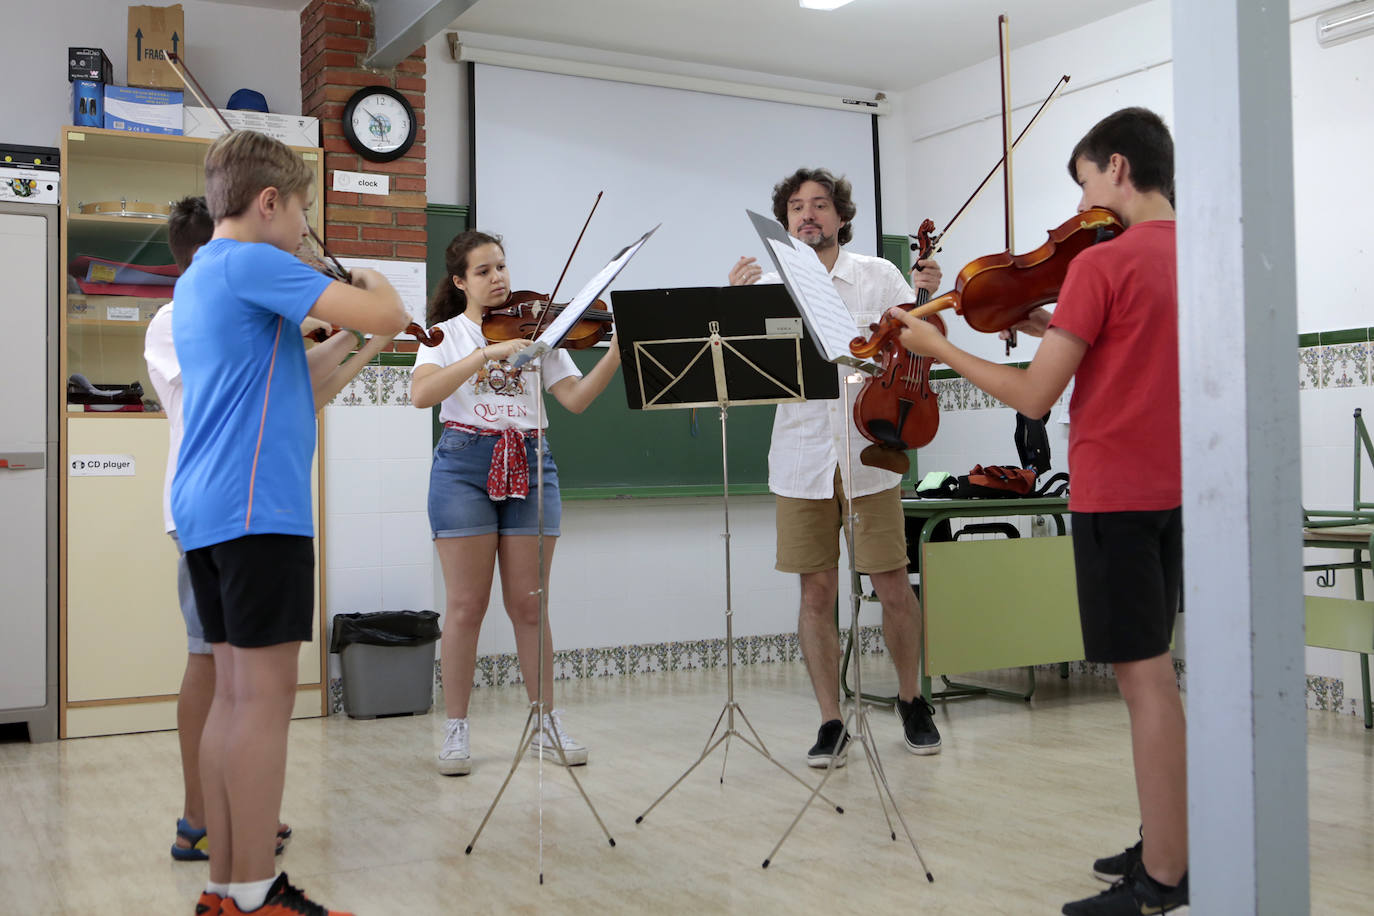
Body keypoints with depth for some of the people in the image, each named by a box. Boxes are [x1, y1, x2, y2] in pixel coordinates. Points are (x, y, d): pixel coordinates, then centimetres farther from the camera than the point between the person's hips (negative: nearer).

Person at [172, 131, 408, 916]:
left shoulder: (198, 278, 20)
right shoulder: (253, 264, -9)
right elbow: (387, 317, -18)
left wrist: (353, 358, 20)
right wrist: (377, 283, 3)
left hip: (205, 507, 10)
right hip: (259, 507, -10)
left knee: (235, 692, 10)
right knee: (266, 695, -6)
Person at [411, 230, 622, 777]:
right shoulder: (447, 333, 7)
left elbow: (575, 399, 1)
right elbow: (421, 394, -13)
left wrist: (618, 351, -13)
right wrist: (489, 353, -20)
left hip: (528, 464, 2)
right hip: (465, 464, -2)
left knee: (528, 603, 5)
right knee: (467, 605, 0)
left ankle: (548, 725, 14)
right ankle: (456, 731, 10)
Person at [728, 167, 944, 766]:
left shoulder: (878, 276, 5)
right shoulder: (768, 285, 7)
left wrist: (926, 299, -17)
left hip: (869, 455, -1)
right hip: (803, 459, 1)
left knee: (893, 587, 2)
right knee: (816, 593, 4)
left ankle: (911, 699, 25)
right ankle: (830, 722, 15)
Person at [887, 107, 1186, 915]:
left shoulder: (1100, 263, -15)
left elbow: (1035, 397, -14)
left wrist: (939, 348, -3)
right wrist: (1056, 327, 9)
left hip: (1115, 491, -8)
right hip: (1170, 487, 9)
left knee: (1145, 677, -4)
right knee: (1153, 670, 16)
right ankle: (1168, 845, 26)